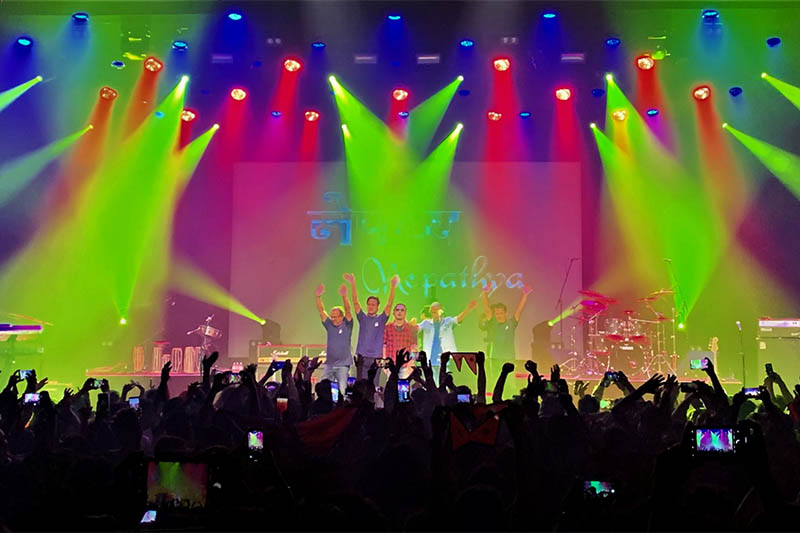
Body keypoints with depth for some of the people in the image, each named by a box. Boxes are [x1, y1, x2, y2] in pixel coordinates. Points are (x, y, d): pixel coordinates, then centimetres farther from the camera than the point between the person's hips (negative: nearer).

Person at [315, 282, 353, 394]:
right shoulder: (329, 325, 9)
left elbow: (348, 311, -14)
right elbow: (321, 311, 2)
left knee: (342, 389, -10)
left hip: (343, 365, -4)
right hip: (329, 363, 4)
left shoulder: (347, 325, 0)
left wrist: (344, 296, -27)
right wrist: (318, 297, -10)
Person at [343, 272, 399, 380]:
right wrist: (353, 284, -13)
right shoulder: (362, 318, 8)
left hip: (376, 358, -1)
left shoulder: (381, 319, 5)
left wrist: (393, 286, -17)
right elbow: (355, 302, -1)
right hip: (362, 356, 1)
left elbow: (389, 304, -5)